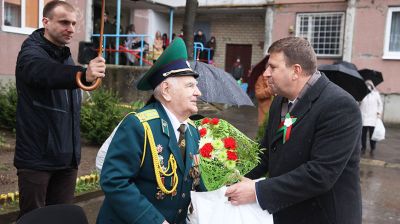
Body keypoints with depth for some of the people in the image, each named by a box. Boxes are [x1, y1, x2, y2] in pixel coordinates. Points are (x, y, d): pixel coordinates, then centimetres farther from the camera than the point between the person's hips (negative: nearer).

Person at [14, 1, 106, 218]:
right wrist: (83, 74, -56)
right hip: (37, 158, -7)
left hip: (66, 157, 7)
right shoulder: (31, 52, -12)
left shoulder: (66, 56, 12)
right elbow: (45, 73, -37)